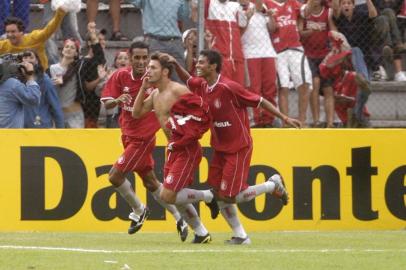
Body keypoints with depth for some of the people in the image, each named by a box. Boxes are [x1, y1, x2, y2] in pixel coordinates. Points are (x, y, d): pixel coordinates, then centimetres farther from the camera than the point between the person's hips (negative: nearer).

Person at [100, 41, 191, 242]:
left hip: (143, 137, -5)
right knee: (150, 182, 14)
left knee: (115, 176, -9)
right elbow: (106, 104, -6)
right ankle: (179, 219, 25)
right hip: (129, 134, 5)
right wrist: (118, 100, -26)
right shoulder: (120, 76, -5)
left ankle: (139, 210, 14)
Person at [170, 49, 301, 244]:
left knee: (230, 196, -6)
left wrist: (284, 118, -15)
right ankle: (240, 236, 13)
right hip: (220, 148, 7)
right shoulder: (202, 86, 0)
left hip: (238, 148, -7)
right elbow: (187, 79, 22)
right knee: (219, 195, 2)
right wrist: (175, 64, 4)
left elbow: (259, 101, -16)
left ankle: (274, 184, 15)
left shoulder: (229, 87, -22)